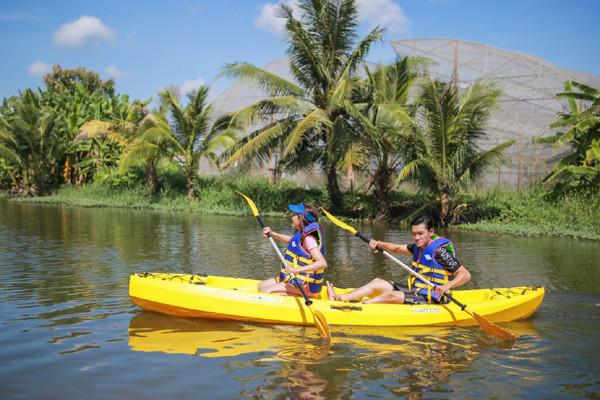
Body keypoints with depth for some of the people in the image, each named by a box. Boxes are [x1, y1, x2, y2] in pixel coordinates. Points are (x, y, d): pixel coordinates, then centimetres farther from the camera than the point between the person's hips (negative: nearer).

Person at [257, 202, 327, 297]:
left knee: (265, 292, -19)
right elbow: (289, 240, 34)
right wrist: (272, 233, 20)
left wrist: (296, 270, -39)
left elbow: (322, 263, -32)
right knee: (261, 286, 11)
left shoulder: (308, 239, -20)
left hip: (303, 285, -10)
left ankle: (300, 297, -13)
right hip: (295, 278, 10)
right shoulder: (301, 234, 9)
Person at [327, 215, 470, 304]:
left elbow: (466, 274, -20)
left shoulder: (440, 250, -17)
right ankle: (338, 298, -5)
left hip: (429, 301, -9)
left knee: (390, 295, -27)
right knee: (377, 282, 4)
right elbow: (397, 248, 19)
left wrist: (447, 286, -36)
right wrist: (379, 244, 0)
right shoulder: (420, 246, 9)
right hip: (414, 291, 10)